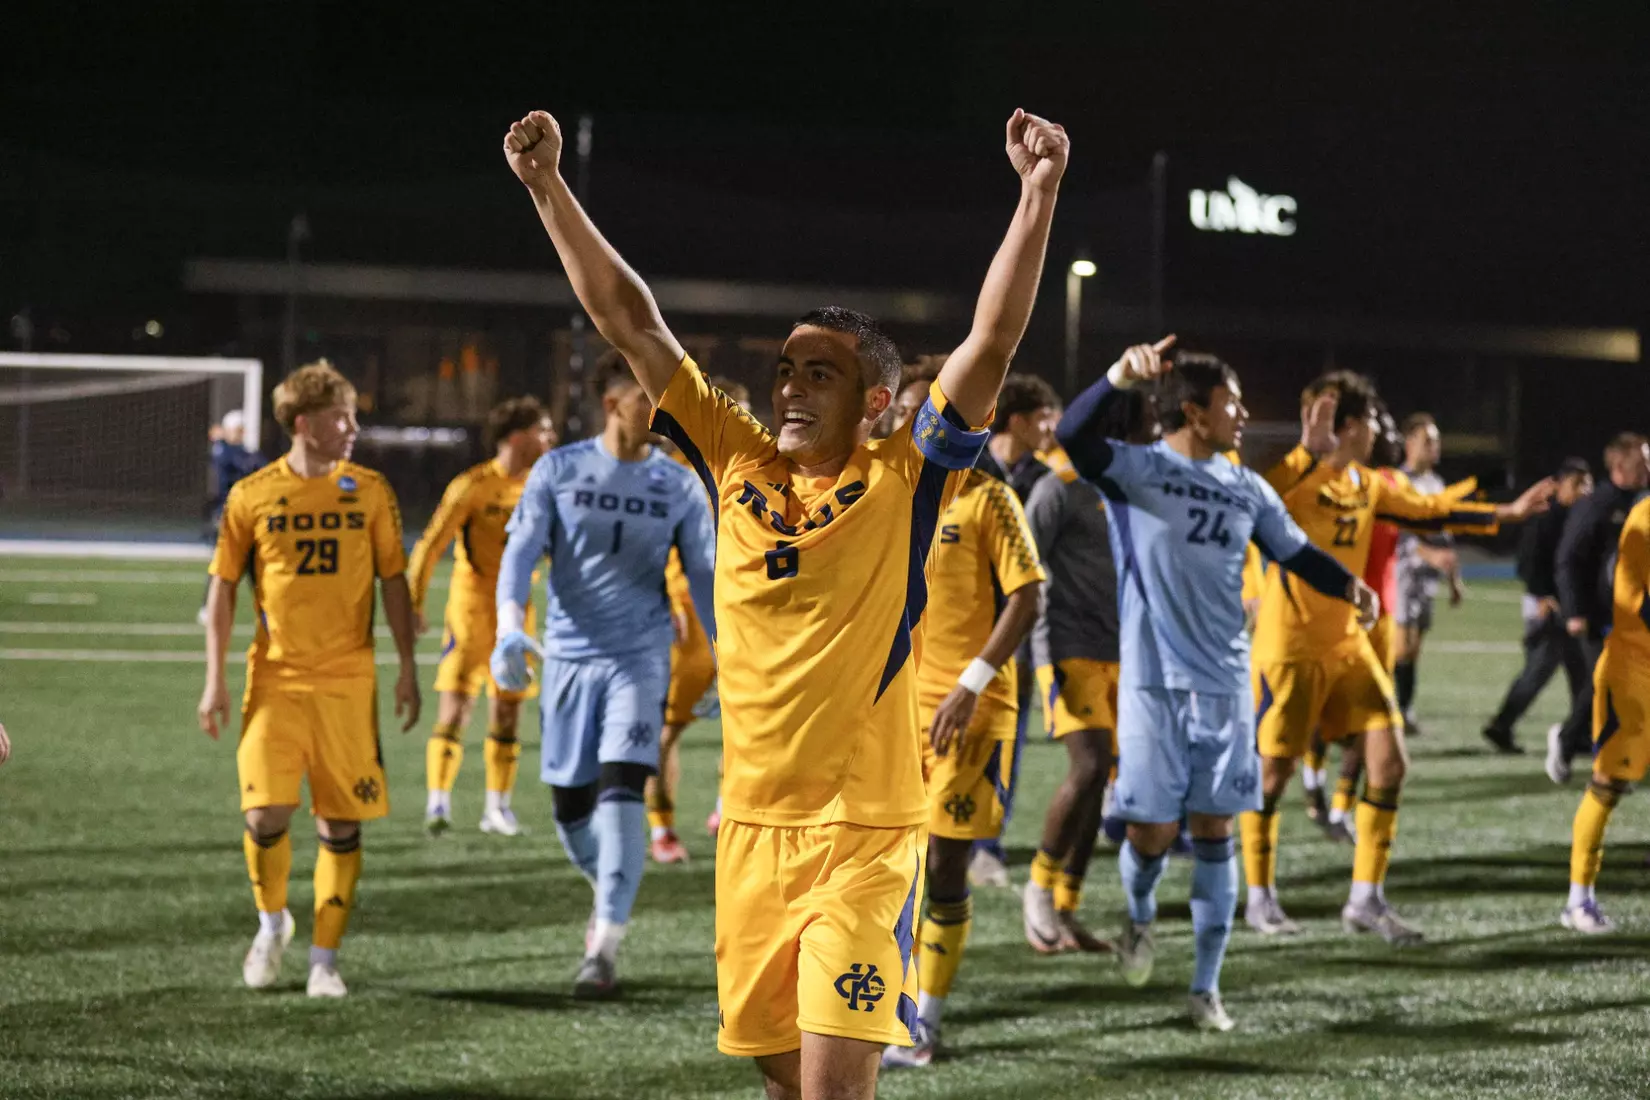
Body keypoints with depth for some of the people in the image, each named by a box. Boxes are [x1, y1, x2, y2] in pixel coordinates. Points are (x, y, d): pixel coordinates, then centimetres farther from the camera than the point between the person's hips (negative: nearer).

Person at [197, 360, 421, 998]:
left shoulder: (369, 491, 4)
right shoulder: (252, 496, 1)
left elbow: (393, 581, 9)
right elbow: (223, 587, 5)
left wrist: (408, 670, 4)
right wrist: (215, 680, 0)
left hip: (348, 681, 1)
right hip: (275, 679, -1)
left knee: (342, 823, 0)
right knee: (265, 811, -11)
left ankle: (324, 958, 10)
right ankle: (271, 923, 16)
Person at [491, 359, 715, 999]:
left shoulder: (678, 485, 4)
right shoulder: (558, 471, 2)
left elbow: (704, 576, 9)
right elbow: (521, 551, -5)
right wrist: (510, 627, -22)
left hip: (640, 658, -1)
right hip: (568, 655, 1)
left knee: (621, 791, -17)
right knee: (569, 805, 5)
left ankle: (605, 948, -18)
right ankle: (612, 892, 37)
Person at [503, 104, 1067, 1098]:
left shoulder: (903, 484, -5)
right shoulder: (739, 464, 6)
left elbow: (992, 342, -15)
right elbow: (631, 322, 7)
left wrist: (1038, 193, -25)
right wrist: (550, 188, 4)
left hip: (866, 835, -5)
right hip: (752, 825, 5)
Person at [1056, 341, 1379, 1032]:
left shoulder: (1247, 489, 11)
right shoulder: (1136, 470, -5)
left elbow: (1296, 552, 15)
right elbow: (1074, 436, -22)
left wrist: (1347, 586, -6)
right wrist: (1118, 379, -39)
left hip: (1225, 682, 4)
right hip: (1153, 682, -4)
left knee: (1214, 828, 2)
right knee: (1152, 829, -4)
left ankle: (1206, 986, 9)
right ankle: (1139, 916, 31)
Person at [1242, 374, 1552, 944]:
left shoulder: (1367, 485, 10)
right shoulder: (1300, 477, -14)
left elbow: (1426, 512, 24)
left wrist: (1504, 513, 25)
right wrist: (1311, 452, -47)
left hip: (1346, 643, 7)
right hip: (1289, 646, -7)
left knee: (1389, 762, -2)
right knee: (1273, 772, -2)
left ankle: (1366, 900, 5)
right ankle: (1260, 898, 14)